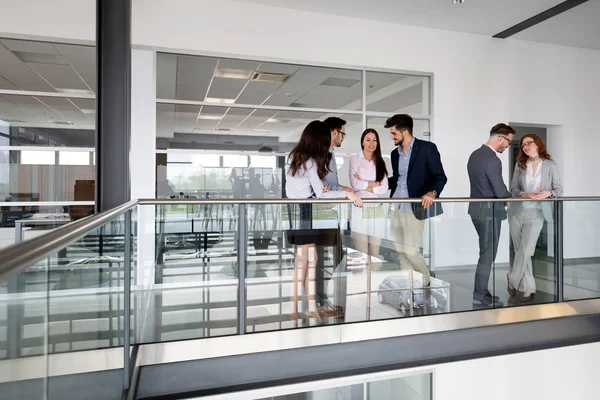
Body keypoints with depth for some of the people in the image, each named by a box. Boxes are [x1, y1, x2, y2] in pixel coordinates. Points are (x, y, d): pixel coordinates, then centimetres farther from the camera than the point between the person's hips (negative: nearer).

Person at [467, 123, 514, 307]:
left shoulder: (475, 154, 9)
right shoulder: (492, 160, -19)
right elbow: (501, 192, -20)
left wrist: (508, 195, 13)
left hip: (476, 209, 9)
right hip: (489, 212, -9)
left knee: (486, 252, 17)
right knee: (488, 254, 1)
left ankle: (481, 291, 24)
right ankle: (480, 296, 10)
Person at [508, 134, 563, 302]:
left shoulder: (550, 165, 1)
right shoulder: (520, 164, 9)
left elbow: (559, 189, 1)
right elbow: (513, 187, 6)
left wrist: (549, 193, -20)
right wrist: (523, 194, -14)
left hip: (536, 213, -3)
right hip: (517, 211, 3)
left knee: (526, 251, -11)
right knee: (521, 251, 5)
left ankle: (512, 278, 13)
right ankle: (528, 288, 17)